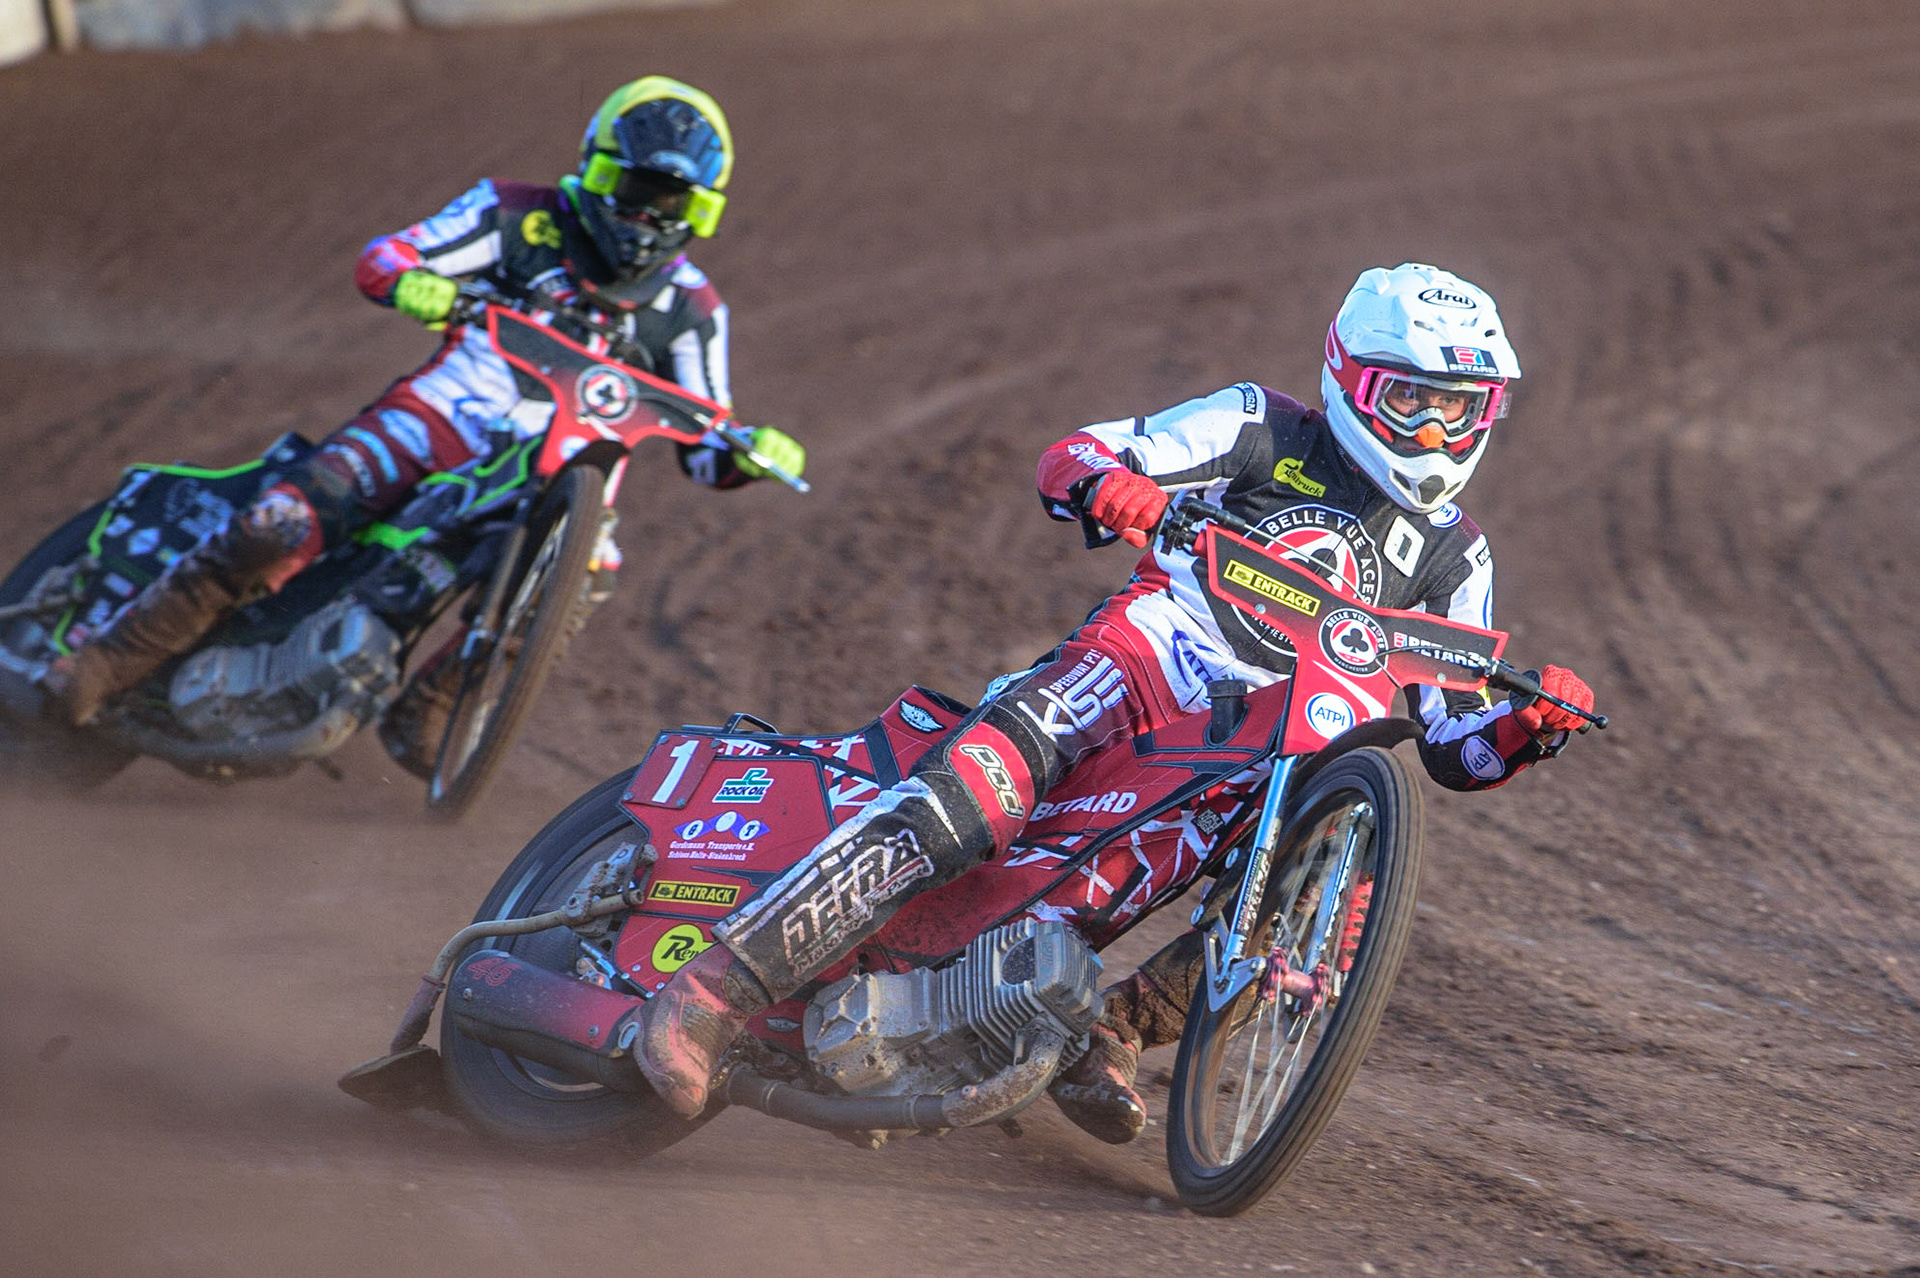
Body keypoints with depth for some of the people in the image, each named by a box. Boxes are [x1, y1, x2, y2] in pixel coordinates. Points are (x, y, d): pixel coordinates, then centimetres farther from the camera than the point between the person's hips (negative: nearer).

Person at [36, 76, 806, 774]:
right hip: (436, 419, -1)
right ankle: (107, 661, -12)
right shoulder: (521, 218, 2)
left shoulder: (689, 310, 7)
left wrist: (751, 455, -16)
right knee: (279, 532, -24)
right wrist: (412, 283, -26)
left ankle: (421, 712, -15)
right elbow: (380, 259, -2)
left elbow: (702, 452, 7)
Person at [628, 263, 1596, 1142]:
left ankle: (1114, 1029, -4)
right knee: (987, 781, -32)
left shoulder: (1454, 556, 19)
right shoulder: (1266, 430, 10)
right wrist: (1109, 485, -22)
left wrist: (1530, 725, -5)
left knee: (1333, 915, -23)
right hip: (1140, 663, -4)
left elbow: (1457, 747, 17)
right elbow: (1072, 456, 2)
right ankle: (720, 985, -37)